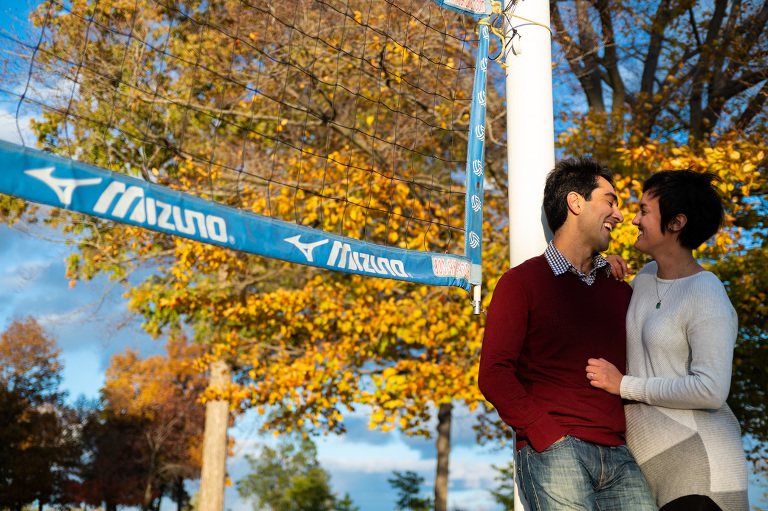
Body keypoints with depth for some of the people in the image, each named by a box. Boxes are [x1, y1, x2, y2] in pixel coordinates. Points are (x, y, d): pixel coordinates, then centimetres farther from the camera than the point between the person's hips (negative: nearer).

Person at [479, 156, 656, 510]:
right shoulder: (521, 282, 4)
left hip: (618, 455, 4)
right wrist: (549, 435, -11)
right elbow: (494, 375, -4)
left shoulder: (620, 290, 19)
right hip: (552, 453, -4)